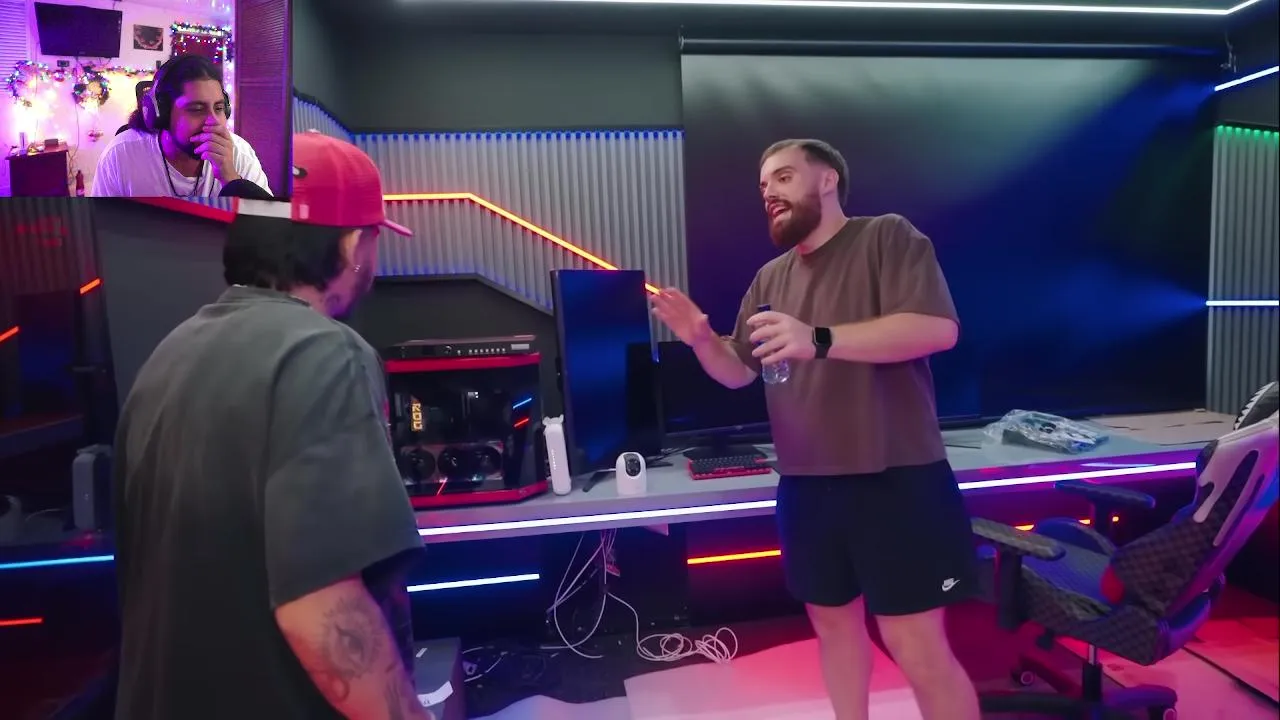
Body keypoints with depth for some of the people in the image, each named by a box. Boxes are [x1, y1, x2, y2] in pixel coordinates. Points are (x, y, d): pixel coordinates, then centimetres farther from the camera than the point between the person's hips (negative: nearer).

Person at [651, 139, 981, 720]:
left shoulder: (887, 237, -4)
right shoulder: (769, 278, 12)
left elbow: (939, 328, -19)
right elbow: (738, 373, 15)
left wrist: (819, 340, -28)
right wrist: (702, 340, -7)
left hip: (896, 480, -5)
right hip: (805, 487, 6)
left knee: (917, 648, 0)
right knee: (832, 622, 17)